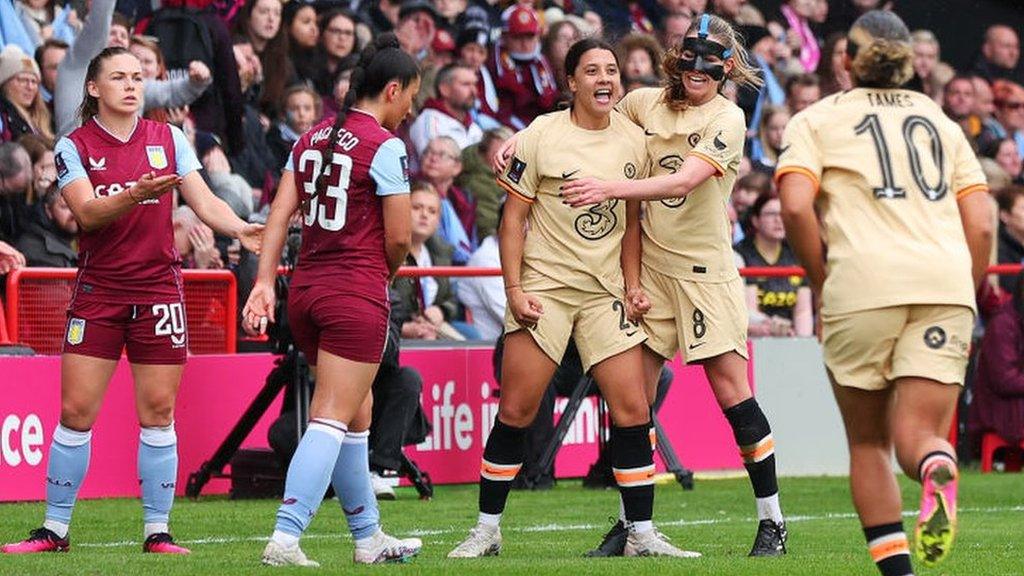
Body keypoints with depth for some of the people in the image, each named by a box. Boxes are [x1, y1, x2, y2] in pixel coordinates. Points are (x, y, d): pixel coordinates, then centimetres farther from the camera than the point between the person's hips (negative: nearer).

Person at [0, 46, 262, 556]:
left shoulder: (168, 139, 6)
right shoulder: (74, 147, 0)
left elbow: (204, 202, 0)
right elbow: (87, 213, -14)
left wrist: (239, 229, -19)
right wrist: (135, 194, -31)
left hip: (158, 288, 1)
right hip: (97, 290, -1)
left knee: (158, 412, 0)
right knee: (75, 411, -3)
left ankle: (156, 531, 6)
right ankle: (55, 529, 6)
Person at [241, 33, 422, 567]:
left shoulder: (312, 138, 11)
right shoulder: (384, 146, -10)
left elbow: (280, 213, 5)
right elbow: (398, 237, -10)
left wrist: (265, 282, 1)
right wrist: (385, 274, 11)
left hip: (306, 288, 8)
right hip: (358, 293, -8)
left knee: (356, 414, 18)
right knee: (331, 419, -8)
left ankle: (369, 537, 26)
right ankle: (285, 538, -18)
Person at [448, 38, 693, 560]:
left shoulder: (633, 139, 6)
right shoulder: (540, 136, -6)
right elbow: (514, 217, -3)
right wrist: (514, 288, -10)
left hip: (606, 292, 4)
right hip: (543, 287, -3)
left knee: (632, 412, -3)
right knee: (515, 412, -4)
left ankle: (642, 534, 5)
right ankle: (486, 531, 6)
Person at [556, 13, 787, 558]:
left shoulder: (728, 119, -9)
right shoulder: (643, 103, 5)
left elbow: (681, 181, -23)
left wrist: (608, 188, -32)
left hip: (706, 271, -4)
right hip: (650, 268, 4)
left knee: (732, 393, -7)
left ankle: (771, 520, 3)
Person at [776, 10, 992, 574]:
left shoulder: (815, 120, 12)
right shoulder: (941, 121, 23)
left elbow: (796, 207, -5)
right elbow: (980, 226, 15)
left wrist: (820, 284, 6)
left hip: (863, 286, -2)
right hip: (947, 284, 2)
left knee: (867, 442, 13)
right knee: (916, 436, -1)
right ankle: (938, 468, -38)